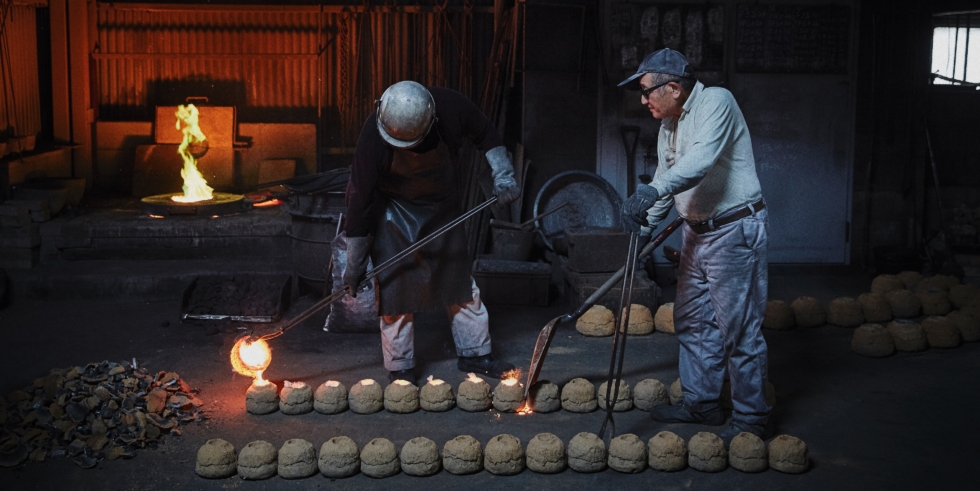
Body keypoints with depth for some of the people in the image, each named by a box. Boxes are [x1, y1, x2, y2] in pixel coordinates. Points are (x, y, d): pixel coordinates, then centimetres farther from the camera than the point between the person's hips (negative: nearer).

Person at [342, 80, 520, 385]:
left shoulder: (452, 108, -27)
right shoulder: (374, 136, -32)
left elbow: (485, 134, -3)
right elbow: (360, 198, -24)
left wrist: (503, 174, -16)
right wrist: (355, 264, -19)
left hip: (442, 204, 3)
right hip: (393, 209, -3)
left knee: (460, 279, 7)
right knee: (395, 288, -6)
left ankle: (474, 354, 22)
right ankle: (400, 369, 6)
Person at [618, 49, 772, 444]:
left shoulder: (716, 102, -16)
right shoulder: (668, 125, 11)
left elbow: (702, 159, -33)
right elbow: (666, 179, 21)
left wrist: (652, 190, -44)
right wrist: (645, 226, 18)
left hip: (734, 231, -10)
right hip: (696, 233, 10)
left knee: (739, 328, -6)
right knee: (692, 321, 16)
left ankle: (752, 419, 4)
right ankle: (702, 403, 29)